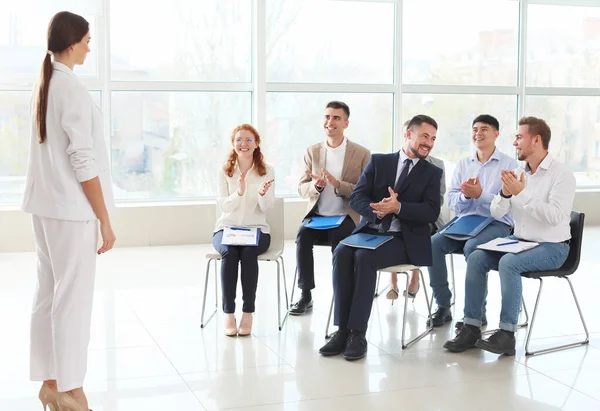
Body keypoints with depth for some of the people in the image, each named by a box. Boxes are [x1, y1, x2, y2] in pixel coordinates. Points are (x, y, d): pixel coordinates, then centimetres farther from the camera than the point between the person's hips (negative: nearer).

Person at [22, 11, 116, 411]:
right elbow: (83, 161, -18)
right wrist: (105, 219, -13)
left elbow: (54, 150, 12)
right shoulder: (72, 88, -15)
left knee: (49, 294, 12)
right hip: (71, 208, -8)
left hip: (45, 204, 9)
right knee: (73, 298, -1)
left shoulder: (43, 85, 11)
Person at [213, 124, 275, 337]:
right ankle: (228, 313, -27)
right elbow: (223, 206, -5)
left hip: (256, 230, 0)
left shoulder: (267, 171, 2)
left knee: (248, 253, -33)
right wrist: (239, 192, -25)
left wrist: (262, 193, -29)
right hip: (227, 228, 0)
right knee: (229, 252, -33)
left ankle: (248, 312, -25)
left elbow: (266, 207, -6)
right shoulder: (225, 171, 4)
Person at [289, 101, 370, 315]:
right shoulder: (312, 151, 9)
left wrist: (338, 184, -20)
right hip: (317, 216, 2)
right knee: (303, 234, -28)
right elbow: (302, 188, 8)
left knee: (338, 238, -33)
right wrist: (315, 185, -17)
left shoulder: (362, 154, 0)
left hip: (346, 218, -2)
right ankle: (305, 295, -20)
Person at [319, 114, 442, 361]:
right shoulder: (378, 161, 14)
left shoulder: (432, 173, 10)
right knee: (342, 253, -29)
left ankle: (357, 333, -28)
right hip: (369, 231, 3)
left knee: (364, 257, -32)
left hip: (404, 239, -2)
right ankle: (342, 330, -27)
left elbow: (431, 212, -4)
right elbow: (356, 198, 4)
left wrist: (398, 207, -20)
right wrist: (377, 210, -18)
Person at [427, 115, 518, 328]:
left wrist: (480, 194, -23)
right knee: (433, 243, -23)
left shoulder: (509, 164, 0)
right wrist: (465, 195, -13)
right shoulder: (463, 164, 15)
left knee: (472, 247, -35)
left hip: (496, 224, -4)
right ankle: (443, 306, -15)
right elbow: (451, 201, 8)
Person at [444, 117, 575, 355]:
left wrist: (522, 193, -26)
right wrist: (505, 193, -15)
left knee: (508, 263, -33)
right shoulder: (518, 173, 9)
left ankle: (507, 334, -25)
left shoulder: (562, 174, -11)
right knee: (476, 258, -15)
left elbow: (555, 216, -25)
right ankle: (471, 327, -14)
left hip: (551, 247, -6)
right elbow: (496, 213, 6)